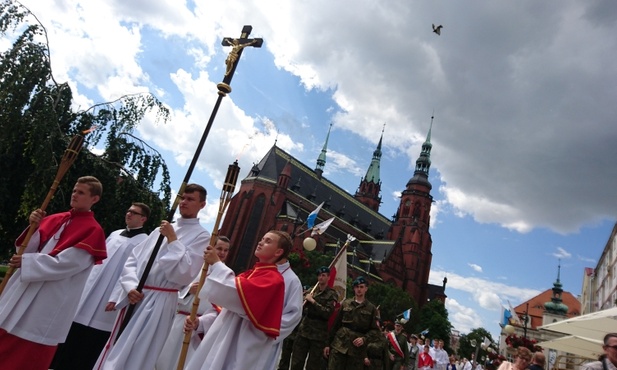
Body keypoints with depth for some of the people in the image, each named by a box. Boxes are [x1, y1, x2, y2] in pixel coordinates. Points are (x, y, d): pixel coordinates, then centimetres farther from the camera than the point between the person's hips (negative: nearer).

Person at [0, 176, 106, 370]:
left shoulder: (93, 231, -12)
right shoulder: (53, 219, 9)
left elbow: (65, 264, -18)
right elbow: (30, 249, 7)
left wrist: (27, 262, -15)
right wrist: (33, 227, -8)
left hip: (50, 304, -7)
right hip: (23, 291, 7)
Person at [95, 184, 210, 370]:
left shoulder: (201, 236, -6)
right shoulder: (162, 229, 12)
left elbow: (184, 274, -16)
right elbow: (133, 259, 9)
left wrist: (173, 241, -16)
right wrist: (130, 287, -8)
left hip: (158, 302, -6)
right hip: (133, 297, 6)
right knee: (113, 354, 16)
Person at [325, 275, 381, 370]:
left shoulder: (371, 308, 7)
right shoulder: (345, 303, 10)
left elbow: (375, 330, 4)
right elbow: (335, 325, 10)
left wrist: (364, 339, -13)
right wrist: (328, 344, 7)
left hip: (357, 349, -1)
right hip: (339, 345, 1)